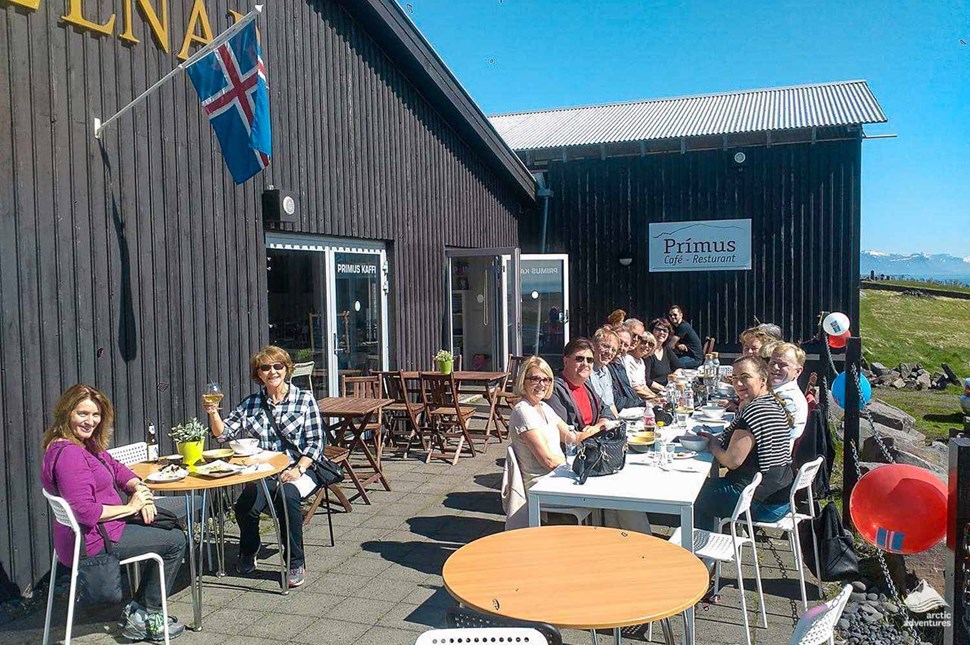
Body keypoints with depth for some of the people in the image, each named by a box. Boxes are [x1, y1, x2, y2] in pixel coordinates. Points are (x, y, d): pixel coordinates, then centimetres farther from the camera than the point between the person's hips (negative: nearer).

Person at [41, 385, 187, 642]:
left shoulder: (88, 444, 7)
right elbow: (84, 511, -32)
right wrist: (130, 507, -21)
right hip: (91, 542, -10)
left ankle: (138, 608, 20)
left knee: (170, 522, 17)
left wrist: (139, 488, -6)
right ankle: (144, 618, 11)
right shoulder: (68, 454, -25)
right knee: (175, 541, -3)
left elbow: (116, 468, 14)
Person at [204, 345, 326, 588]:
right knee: (246, 504, -26)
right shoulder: (250, 404, 12)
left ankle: (295, 563, -16)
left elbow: (315, 442, -3)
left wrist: (297, 469, -15)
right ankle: (248, 551, 8)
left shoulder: (304, 399, 2)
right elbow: (223, 433, 6)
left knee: (287, 495, -35)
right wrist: (213, 413, -12)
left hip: (299, 469, -2)